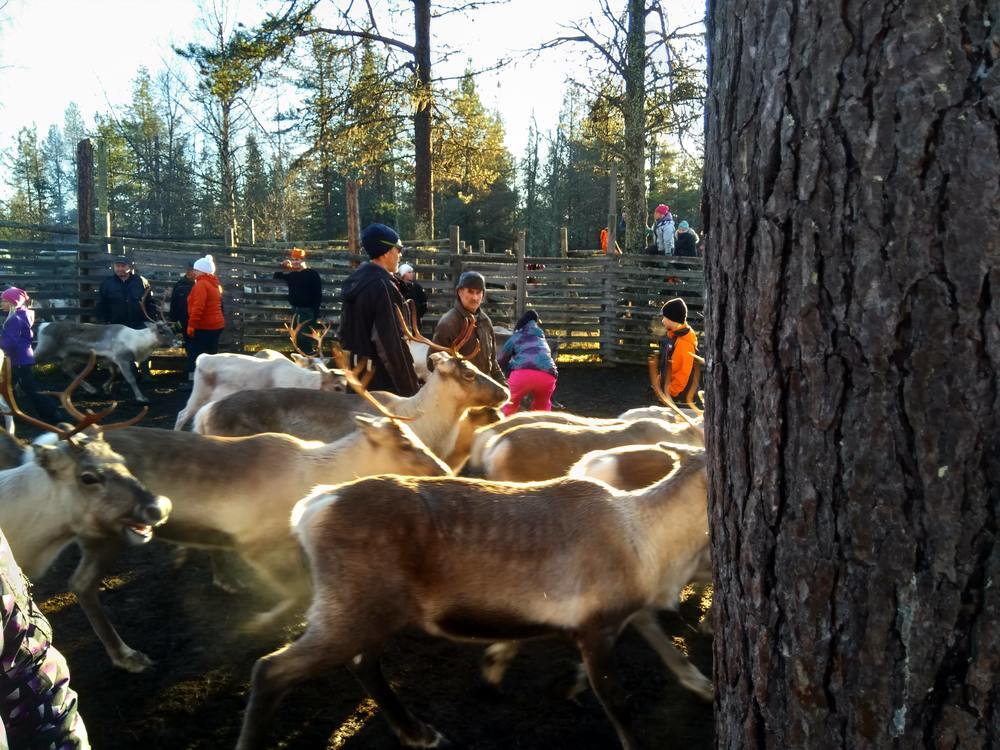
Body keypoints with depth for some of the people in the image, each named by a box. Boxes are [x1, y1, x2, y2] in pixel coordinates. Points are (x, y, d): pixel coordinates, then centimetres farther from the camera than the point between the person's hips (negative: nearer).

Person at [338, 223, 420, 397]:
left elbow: (345, 332, 14)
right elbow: (392, 342, -22)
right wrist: (411, 388, -18)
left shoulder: (352, 281, 9)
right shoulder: (383, 286, -19)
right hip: (382, 380, -9)